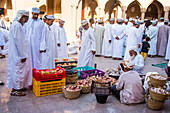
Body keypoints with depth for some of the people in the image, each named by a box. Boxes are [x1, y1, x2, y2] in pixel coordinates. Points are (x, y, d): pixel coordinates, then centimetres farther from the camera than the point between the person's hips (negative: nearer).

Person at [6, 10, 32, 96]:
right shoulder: (16, 25, -18)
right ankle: (14, 90, 10)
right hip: (18, 54, -10)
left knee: (20, 70, 16)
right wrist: (23, 55, -19)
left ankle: (18, 86, 28)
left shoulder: (18, 25, 13)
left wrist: (24, 54, 19)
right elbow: (18, 41, -22)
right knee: (18, 70, -1)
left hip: (19, 54, 10)